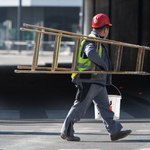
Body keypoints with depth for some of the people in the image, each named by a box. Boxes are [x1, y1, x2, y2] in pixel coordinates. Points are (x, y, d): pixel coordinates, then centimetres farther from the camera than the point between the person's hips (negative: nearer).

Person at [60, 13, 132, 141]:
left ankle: (114, 131, 8)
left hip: (98, 81, 10)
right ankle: (66, 132, 5)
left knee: (105, 106, 8)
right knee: (80, 107, -3)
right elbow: (91, 53, -36)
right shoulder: (91, 41, -16)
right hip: (88, 81, -10)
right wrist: (104, 66, -27)